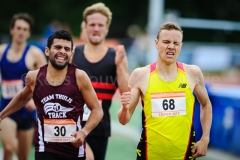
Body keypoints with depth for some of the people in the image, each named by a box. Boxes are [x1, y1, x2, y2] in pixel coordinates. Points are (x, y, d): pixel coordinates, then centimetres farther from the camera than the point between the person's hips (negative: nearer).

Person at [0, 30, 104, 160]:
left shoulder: (79, 77, -8)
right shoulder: (34, 77, -1)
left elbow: (97, 110, -2)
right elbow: (22, 98, 22)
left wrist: (84, 132, -18)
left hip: (74, 149, 0)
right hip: (45, 149, 0)